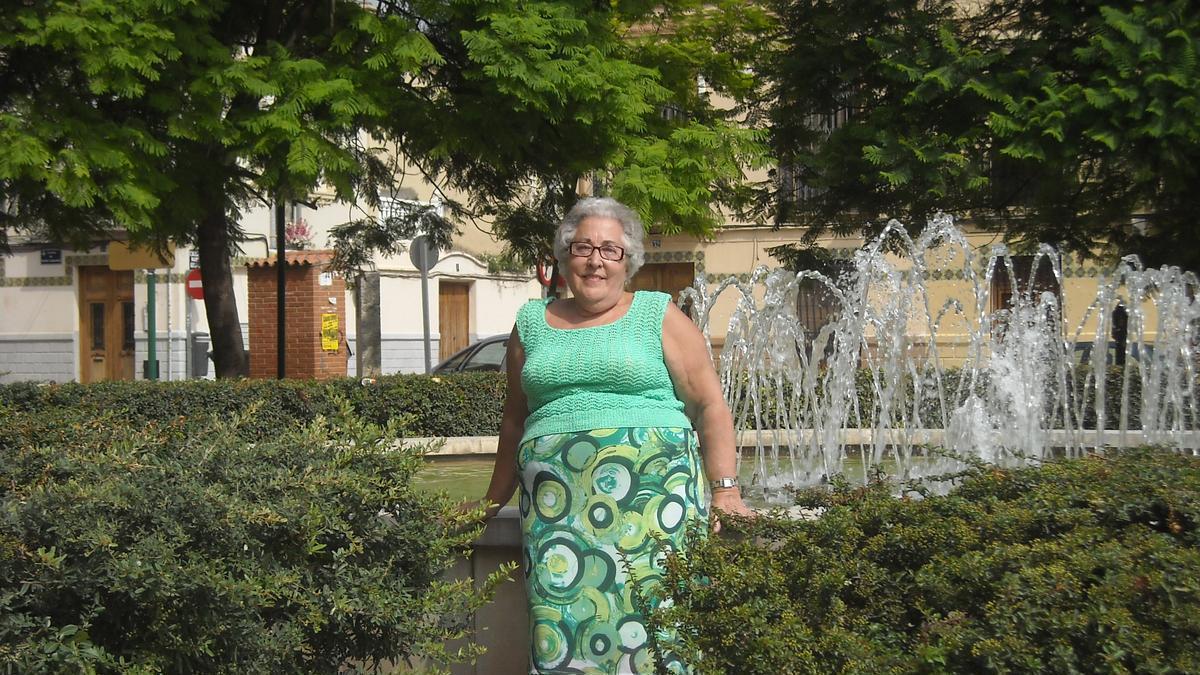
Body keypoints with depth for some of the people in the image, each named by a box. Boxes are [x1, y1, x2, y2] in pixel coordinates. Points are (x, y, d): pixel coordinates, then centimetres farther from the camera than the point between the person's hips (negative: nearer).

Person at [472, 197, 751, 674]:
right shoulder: (532, 324, 18)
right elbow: (515, 422, 24)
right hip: (556, 507, 2)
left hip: (653, 496, -2)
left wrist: (724, 490, -5)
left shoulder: (659, 317, 9)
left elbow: (710, 405, 5)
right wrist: (493, 503, 23)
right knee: (562, 624, -7)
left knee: (655, 621, -10)